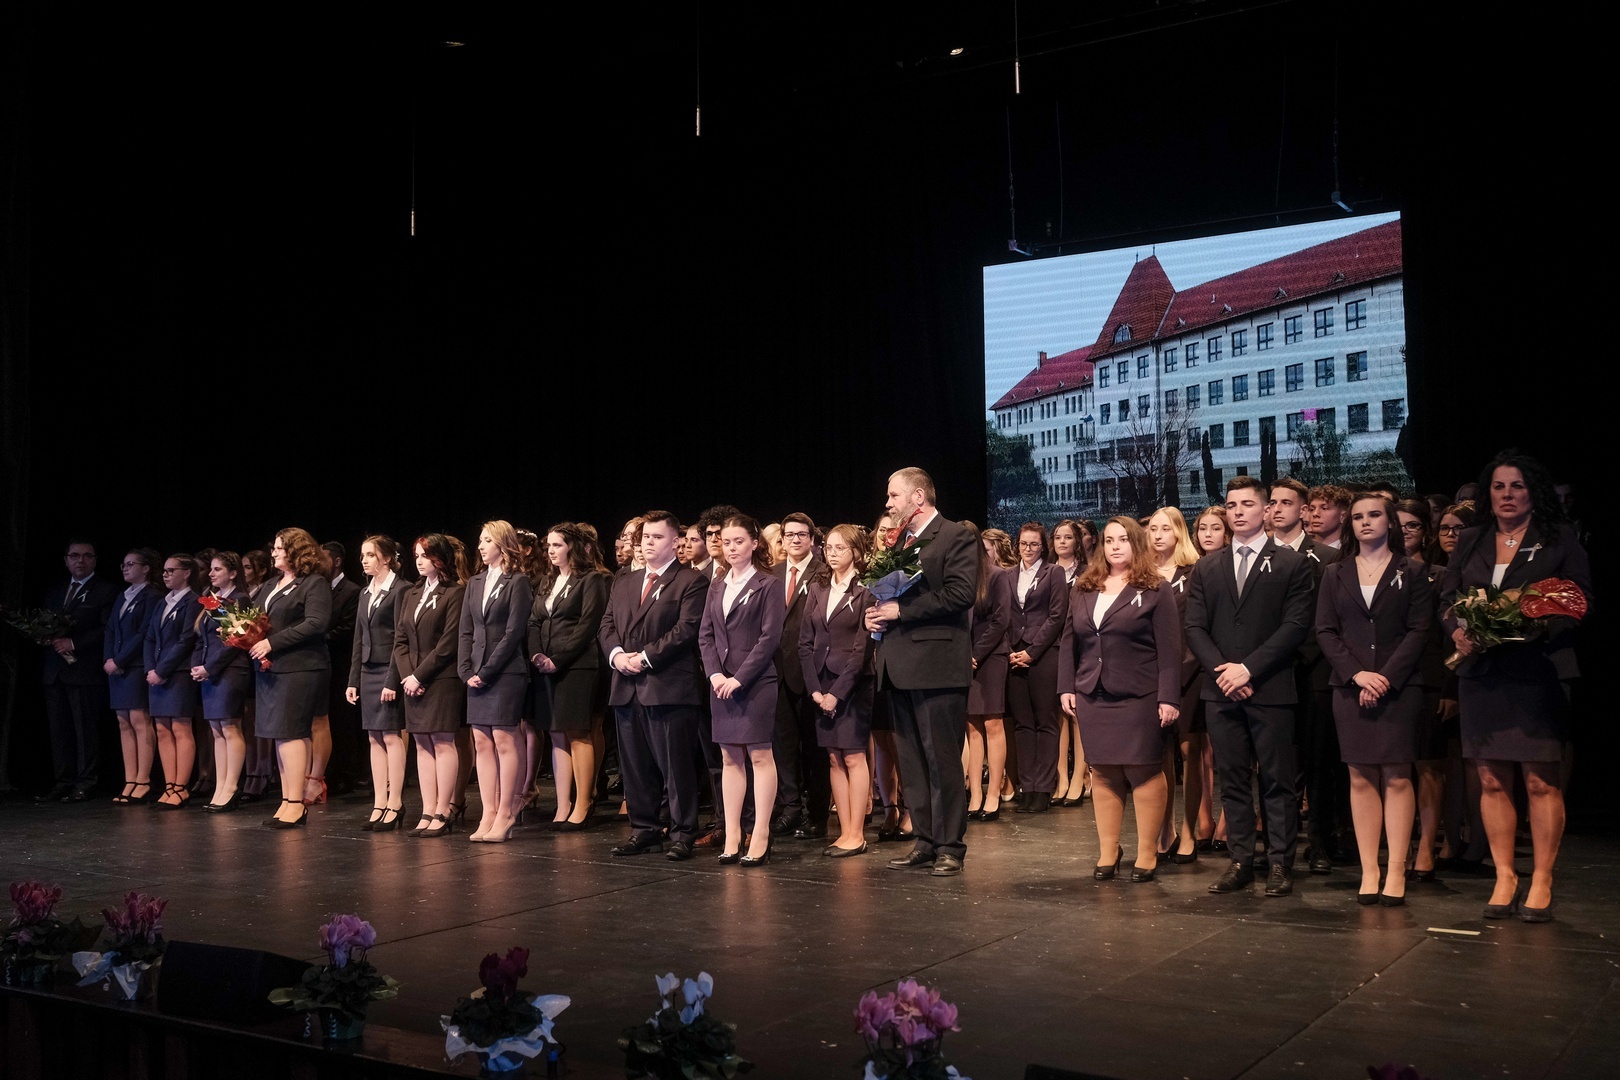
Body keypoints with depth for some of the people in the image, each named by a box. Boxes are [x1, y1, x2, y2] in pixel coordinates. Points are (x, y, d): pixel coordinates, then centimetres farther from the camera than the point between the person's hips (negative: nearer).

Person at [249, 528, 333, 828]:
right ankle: (287, 800, 13)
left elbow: (316, 623, -17)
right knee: (280, 734, 8)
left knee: (290, 732, -10)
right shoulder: (273, 585, 20)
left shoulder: (315, 583, -7)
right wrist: (254, 640, 0)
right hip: (270, 668, 9)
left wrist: (272, 643, -18)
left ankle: (296, 804, -6)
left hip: (299, 668, -9)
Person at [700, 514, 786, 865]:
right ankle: (732, 836, 10)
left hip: (756, 682, -6)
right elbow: (705, 635, 10)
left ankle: (760, 836, 1)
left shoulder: (768, 585, -3)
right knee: (730, 758, 7)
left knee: (760, 756, -2)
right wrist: (715, 674, -6)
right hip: (721, 683, 6)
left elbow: (770, 637, -10)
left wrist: (739, 678, -15)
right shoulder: (716, 587, 14)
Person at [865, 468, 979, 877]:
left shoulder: (956, 537, -5)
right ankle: (925, 842, 19)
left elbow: (961, 592, -18)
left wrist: (901, 610, -18)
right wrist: (877, 611, 4)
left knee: (942, 761, -3)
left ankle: (950, 846, 5)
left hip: (937, 664, -8)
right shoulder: (898, 541, 19)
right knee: (911, 762, 11)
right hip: (901, 666, 8)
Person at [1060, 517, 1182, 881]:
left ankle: (1147, 855, 8)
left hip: (1139, 699, -4)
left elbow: (1169, 649, -7)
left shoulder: (1155, 591, -2)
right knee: (1102, 773, 7)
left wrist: (1168, 698, -13)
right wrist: (1067, 686, 5)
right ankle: (1108, 852, 15)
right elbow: (1068, 642, 14)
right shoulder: (1085, 590, 13)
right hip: (1093, 697, 5)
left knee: (1144, 773, -1)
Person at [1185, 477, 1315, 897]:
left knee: (1278, 780, 1)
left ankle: (1281, 863, 8)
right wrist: (1221, 669, -8)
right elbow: (1194, 627, 7)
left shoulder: (1292, 564, 2)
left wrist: (1248, 668, -13)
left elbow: (1294, 626, -7)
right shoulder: (1207, 568, 13)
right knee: (1232, 780, 7)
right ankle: (1241, 860, 14)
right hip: (1221, 691, 4)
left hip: (1271, 689, -3)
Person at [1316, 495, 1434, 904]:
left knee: (1397, 778, -3)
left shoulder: (1411, 571, 5)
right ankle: (1369, 871, 4)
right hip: (1350, 687, 2)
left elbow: (1419, 631, -2)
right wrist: (1356, 674, -9)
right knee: (1361, 778, 2)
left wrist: (1386, 678, -13)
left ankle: (1396, 873, 0)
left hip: (1399, 686, -2)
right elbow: (1325, 631, 5)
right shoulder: (1335, 574, 12)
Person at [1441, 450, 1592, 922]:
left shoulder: (1559, 540, 4)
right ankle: (1505, 878, 13)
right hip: (1480, 672, 3)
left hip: (1540, 671, -3)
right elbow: (1447, 597, 13)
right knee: (1492, 781, 4)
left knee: (1541, 780, -2)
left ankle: (1541, 882, 7)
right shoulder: (1470, 542, 14)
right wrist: (1459, 631, -8)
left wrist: (1539, 628, -17)